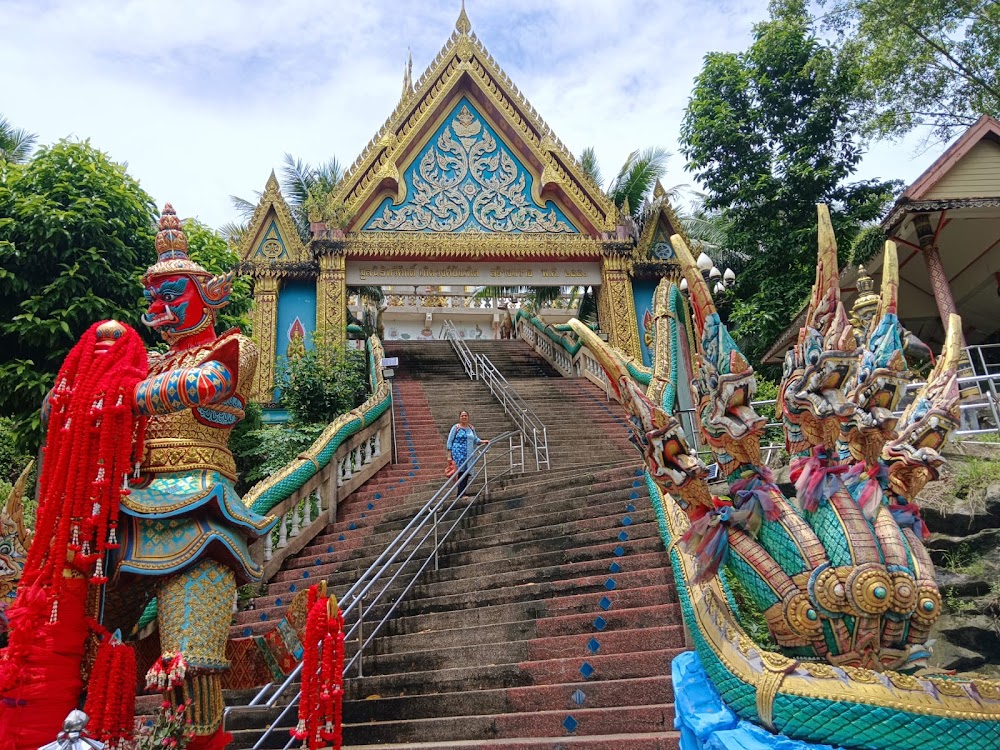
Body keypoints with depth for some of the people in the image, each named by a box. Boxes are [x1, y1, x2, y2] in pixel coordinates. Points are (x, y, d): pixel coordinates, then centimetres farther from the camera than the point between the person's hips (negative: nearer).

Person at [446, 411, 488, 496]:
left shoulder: (471, 428, 15)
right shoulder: (456, 427, 0)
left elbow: (475, 440, 21)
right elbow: (449, 441, 1)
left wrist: (483, 441, 1)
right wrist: (449, 455, -5)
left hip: (469, 455, 5)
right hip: (458, 454, -5)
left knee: (466, 473, 3)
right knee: (462, 472, -14)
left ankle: (462, 494, 8)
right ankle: (460, 494, -14)